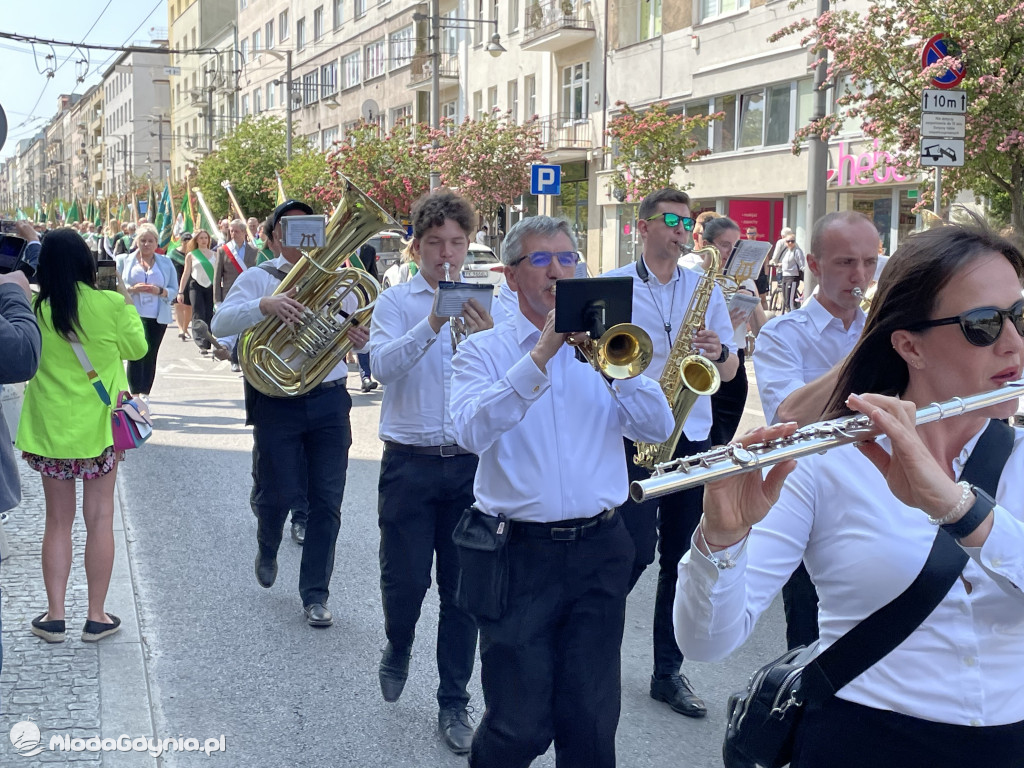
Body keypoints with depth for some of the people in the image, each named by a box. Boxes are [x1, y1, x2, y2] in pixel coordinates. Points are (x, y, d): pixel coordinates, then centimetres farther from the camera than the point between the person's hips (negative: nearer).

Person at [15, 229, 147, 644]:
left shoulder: (34, 309, -8)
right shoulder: (111, 305, -12)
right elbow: (136, 348, 3)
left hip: (50, 428, 2)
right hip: (98, 425, -1)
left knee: (58, 520, 12)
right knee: (99, 517, 8)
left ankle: (54, 615, 14)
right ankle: (96, 616, 11)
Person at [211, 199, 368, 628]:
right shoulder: (258, 278, 3)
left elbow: (359, 329, 14)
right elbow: (220, 324, -12)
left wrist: (362, 339, -10)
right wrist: (264, 305, -29)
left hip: (329, 400, 3)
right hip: (276, 402, -2)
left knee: (327, 502, 2)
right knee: (279, 493, -1)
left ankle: (315, 595, 14)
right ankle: (267, 549, 36)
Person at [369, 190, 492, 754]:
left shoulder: (484, 304, 5)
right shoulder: (396, 302, 2)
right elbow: (383, 364, -16)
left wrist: (487, 340, -25)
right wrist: (430, 325, -29)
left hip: (472, 462, 1)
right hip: (410, 461, -1)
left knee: (462, 588, 5)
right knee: (405, 579, 3)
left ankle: (454, 703, 19)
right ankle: (398, 648, 36)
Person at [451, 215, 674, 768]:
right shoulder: (483, 352, 2)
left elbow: (657, 427, 1)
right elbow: (471, 431, -18)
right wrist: (540, 355, -22)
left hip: (599, 551, 3)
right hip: (517, 556, -3)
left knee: (592, 722, 7)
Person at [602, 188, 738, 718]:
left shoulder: (706, 289, 11)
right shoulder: (612, 286, 1)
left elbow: (731, 371, 11)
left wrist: (718, 352, -11)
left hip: (693, 439, 4)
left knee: (682, 559, 7)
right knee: (636, 551, -8)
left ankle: (668, 673, 19)